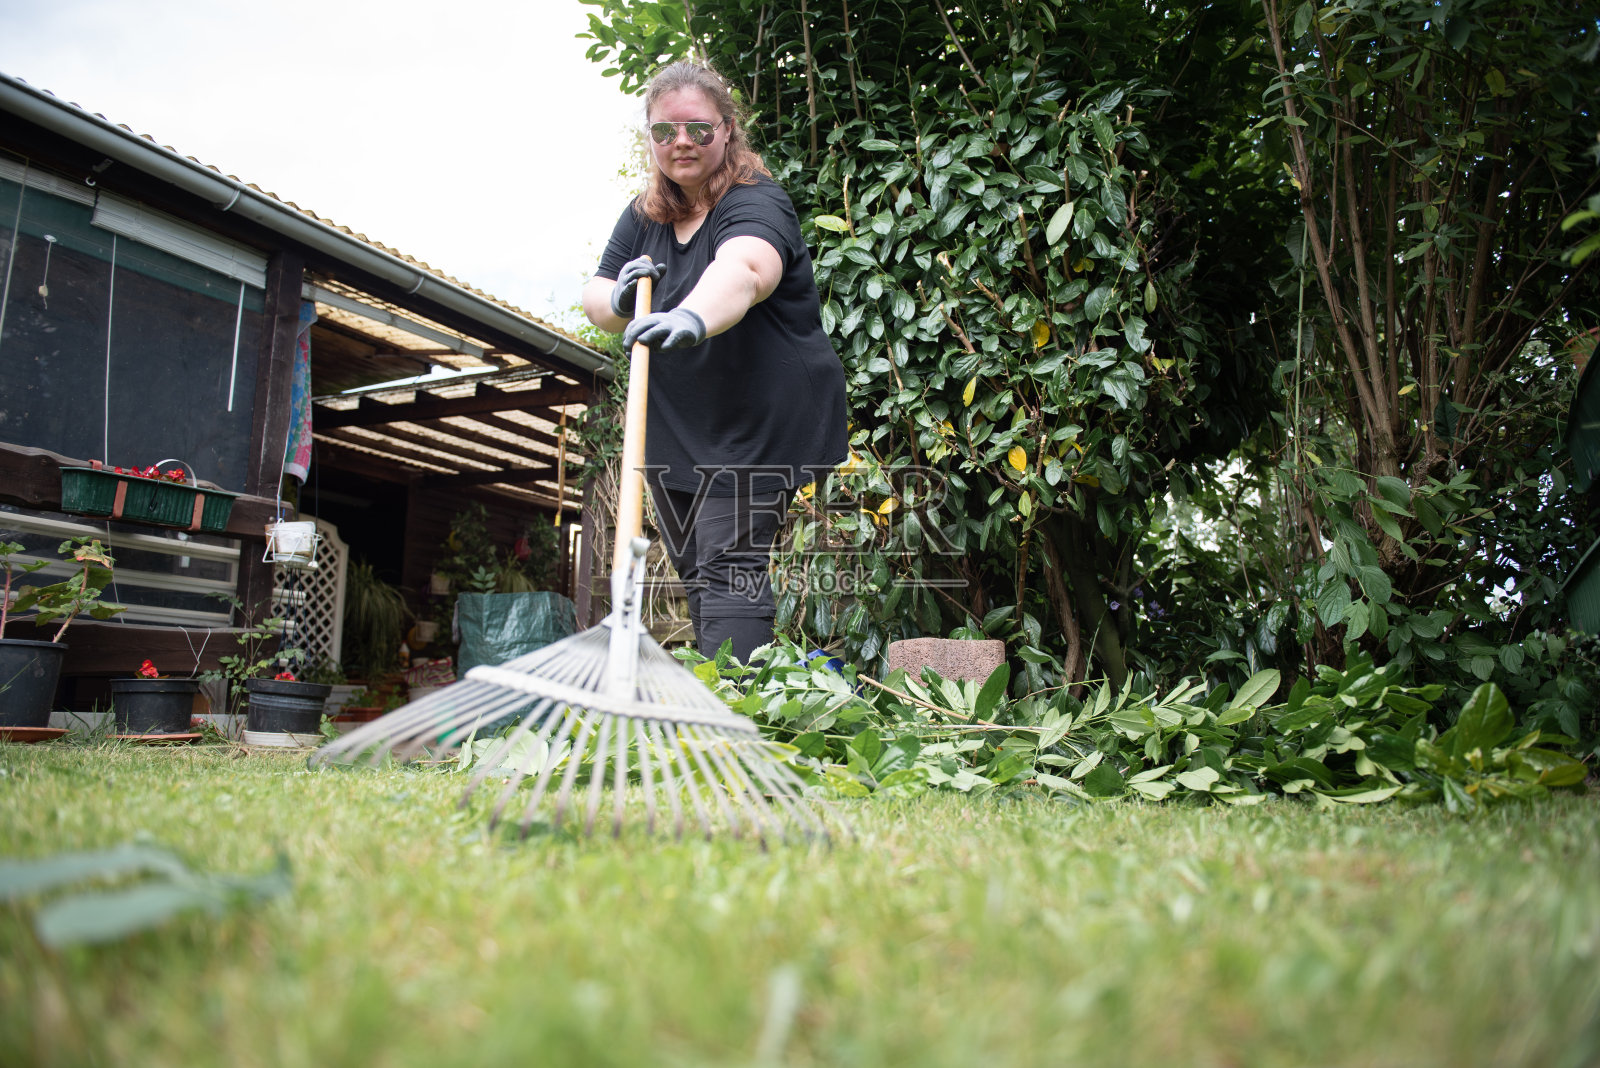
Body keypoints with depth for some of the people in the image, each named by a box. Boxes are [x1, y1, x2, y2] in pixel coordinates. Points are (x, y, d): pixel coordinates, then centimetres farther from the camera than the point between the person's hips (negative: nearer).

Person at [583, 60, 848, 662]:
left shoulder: (756, 204, -16)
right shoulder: (642, 217, 7)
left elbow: (743, 271, -40)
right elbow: (595, 298, 9)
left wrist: (692, 317, -61)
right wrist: (618, 302, -16)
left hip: (760, 425, -7)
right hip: (673, 432, 7)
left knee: (728, 568, -17)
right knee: (695, 575, 13)